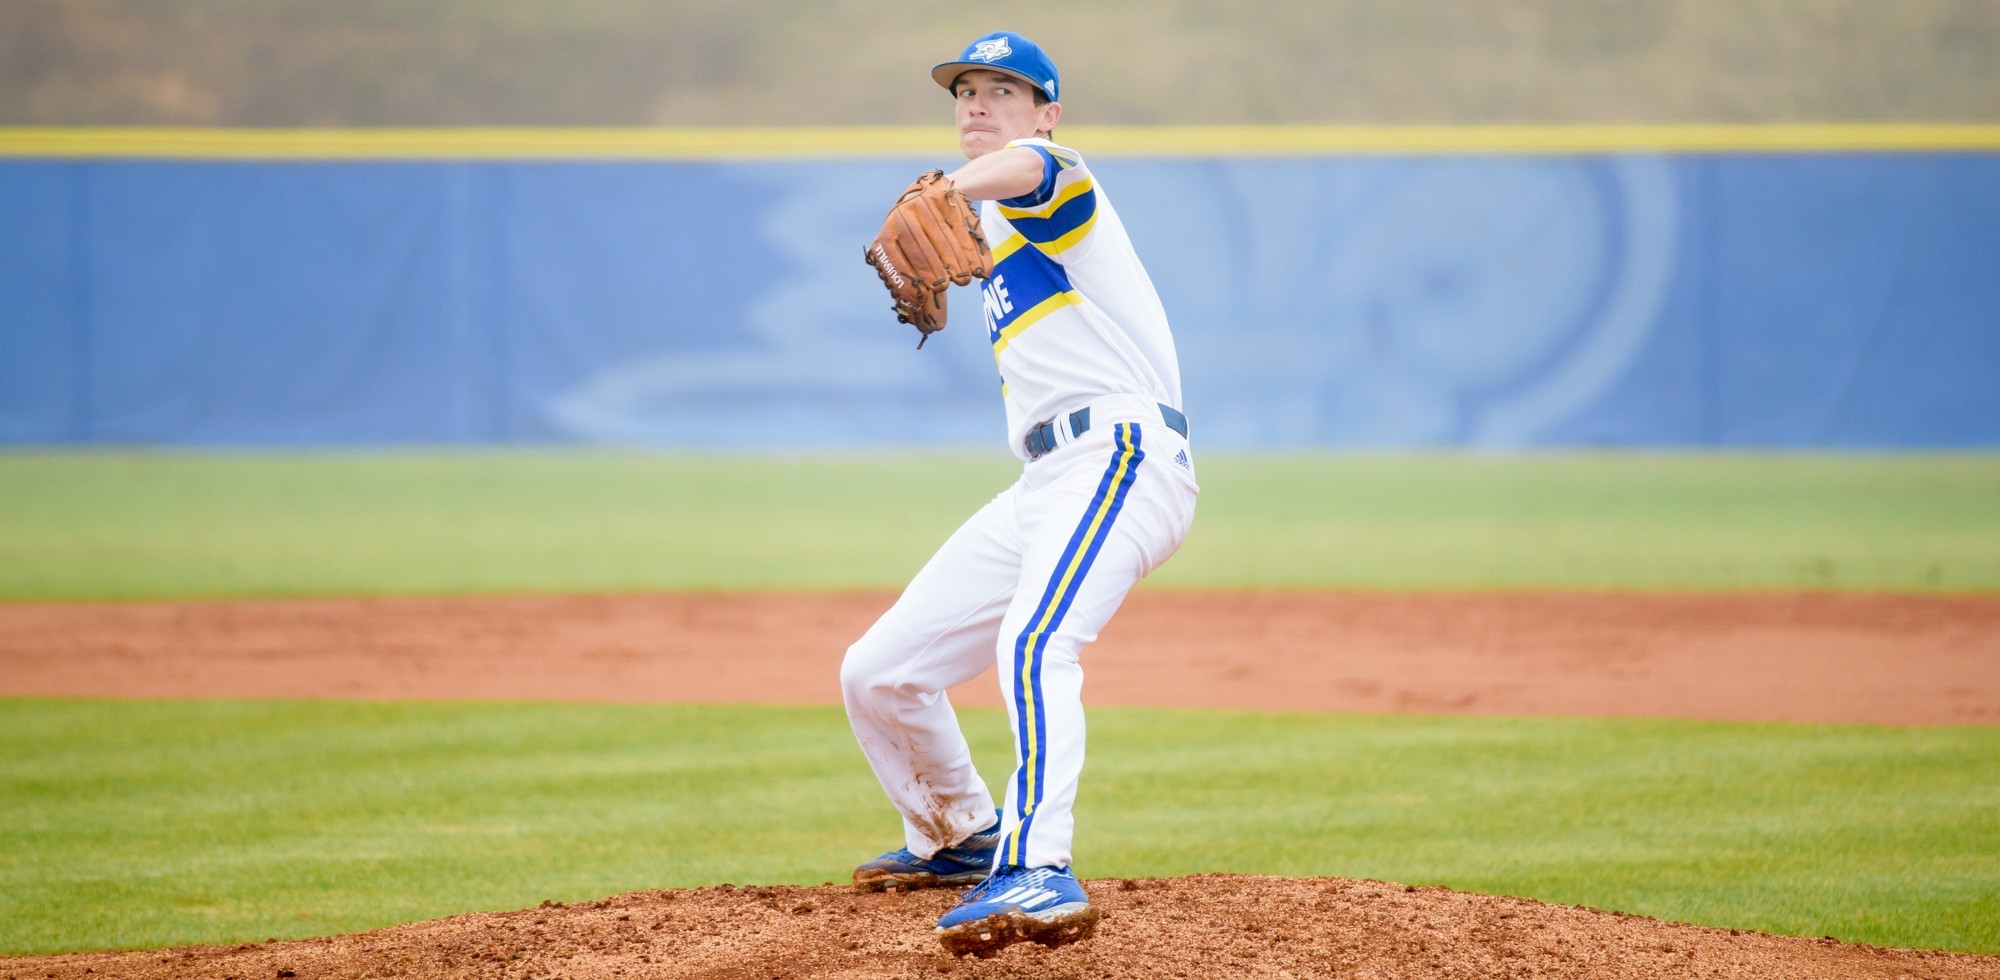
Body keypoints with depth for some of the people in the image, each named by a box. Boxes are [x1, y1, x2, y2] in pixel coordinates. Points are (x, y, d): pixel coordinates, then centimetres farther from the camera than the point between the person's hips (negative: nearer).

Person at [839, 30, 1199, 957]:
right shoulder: (994, 228, 26)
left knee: (1034, 640, -35)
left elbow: (1026, 168, -28)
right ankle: (960, 837, 34)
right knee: (876, 673, 11)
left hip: (1123, 453, -9)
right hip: (1043, 486, 9)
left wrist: (943, 192, -49)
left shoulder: (1054, 178, -2)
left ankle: (1039, 873, -49)